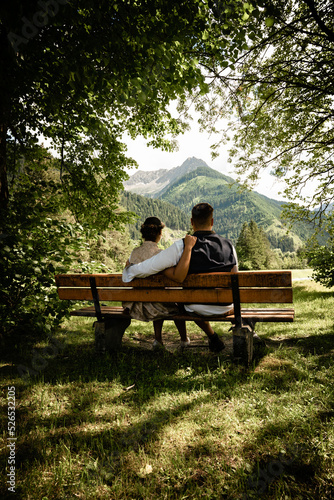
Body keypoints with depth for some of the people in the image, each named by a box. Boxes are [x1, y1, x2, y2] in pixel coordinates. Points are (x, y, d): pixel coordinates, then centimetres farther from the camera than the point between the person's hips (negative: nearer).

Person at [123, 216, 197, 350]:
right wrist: (188, 247, -35)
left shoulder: (134, 252, -1)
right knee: (177, 304, 28)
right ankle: (184, 340, 46)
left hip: (135, 307, 6)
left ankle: (158, 339, 40)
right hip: (152, 307, -6)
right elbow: (179, 277, -37)